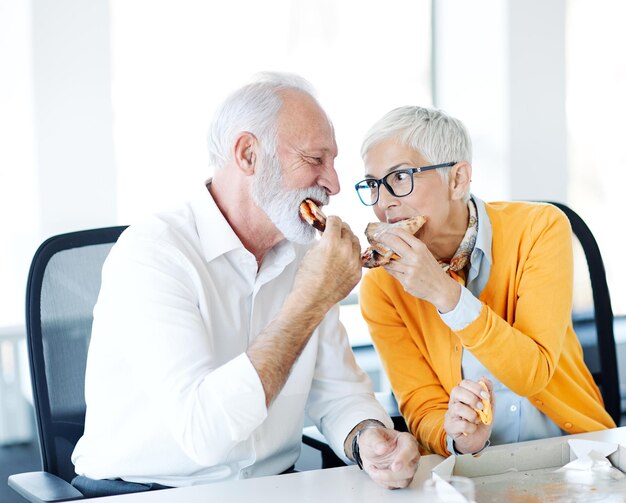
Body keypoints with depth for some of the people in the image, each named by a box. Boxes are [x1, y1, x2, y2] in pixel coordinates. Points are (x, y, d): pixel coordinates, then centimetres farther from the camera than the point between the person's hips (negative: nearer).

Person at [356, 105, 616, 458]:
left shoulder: (540, 227, -9)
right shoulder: (382, 286, -6)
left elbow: (533, 374, -16)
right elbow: (422, 407, -4)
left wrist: (446, 294, -25)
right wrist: (456, 438, -26)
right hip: (468, 467, 0)